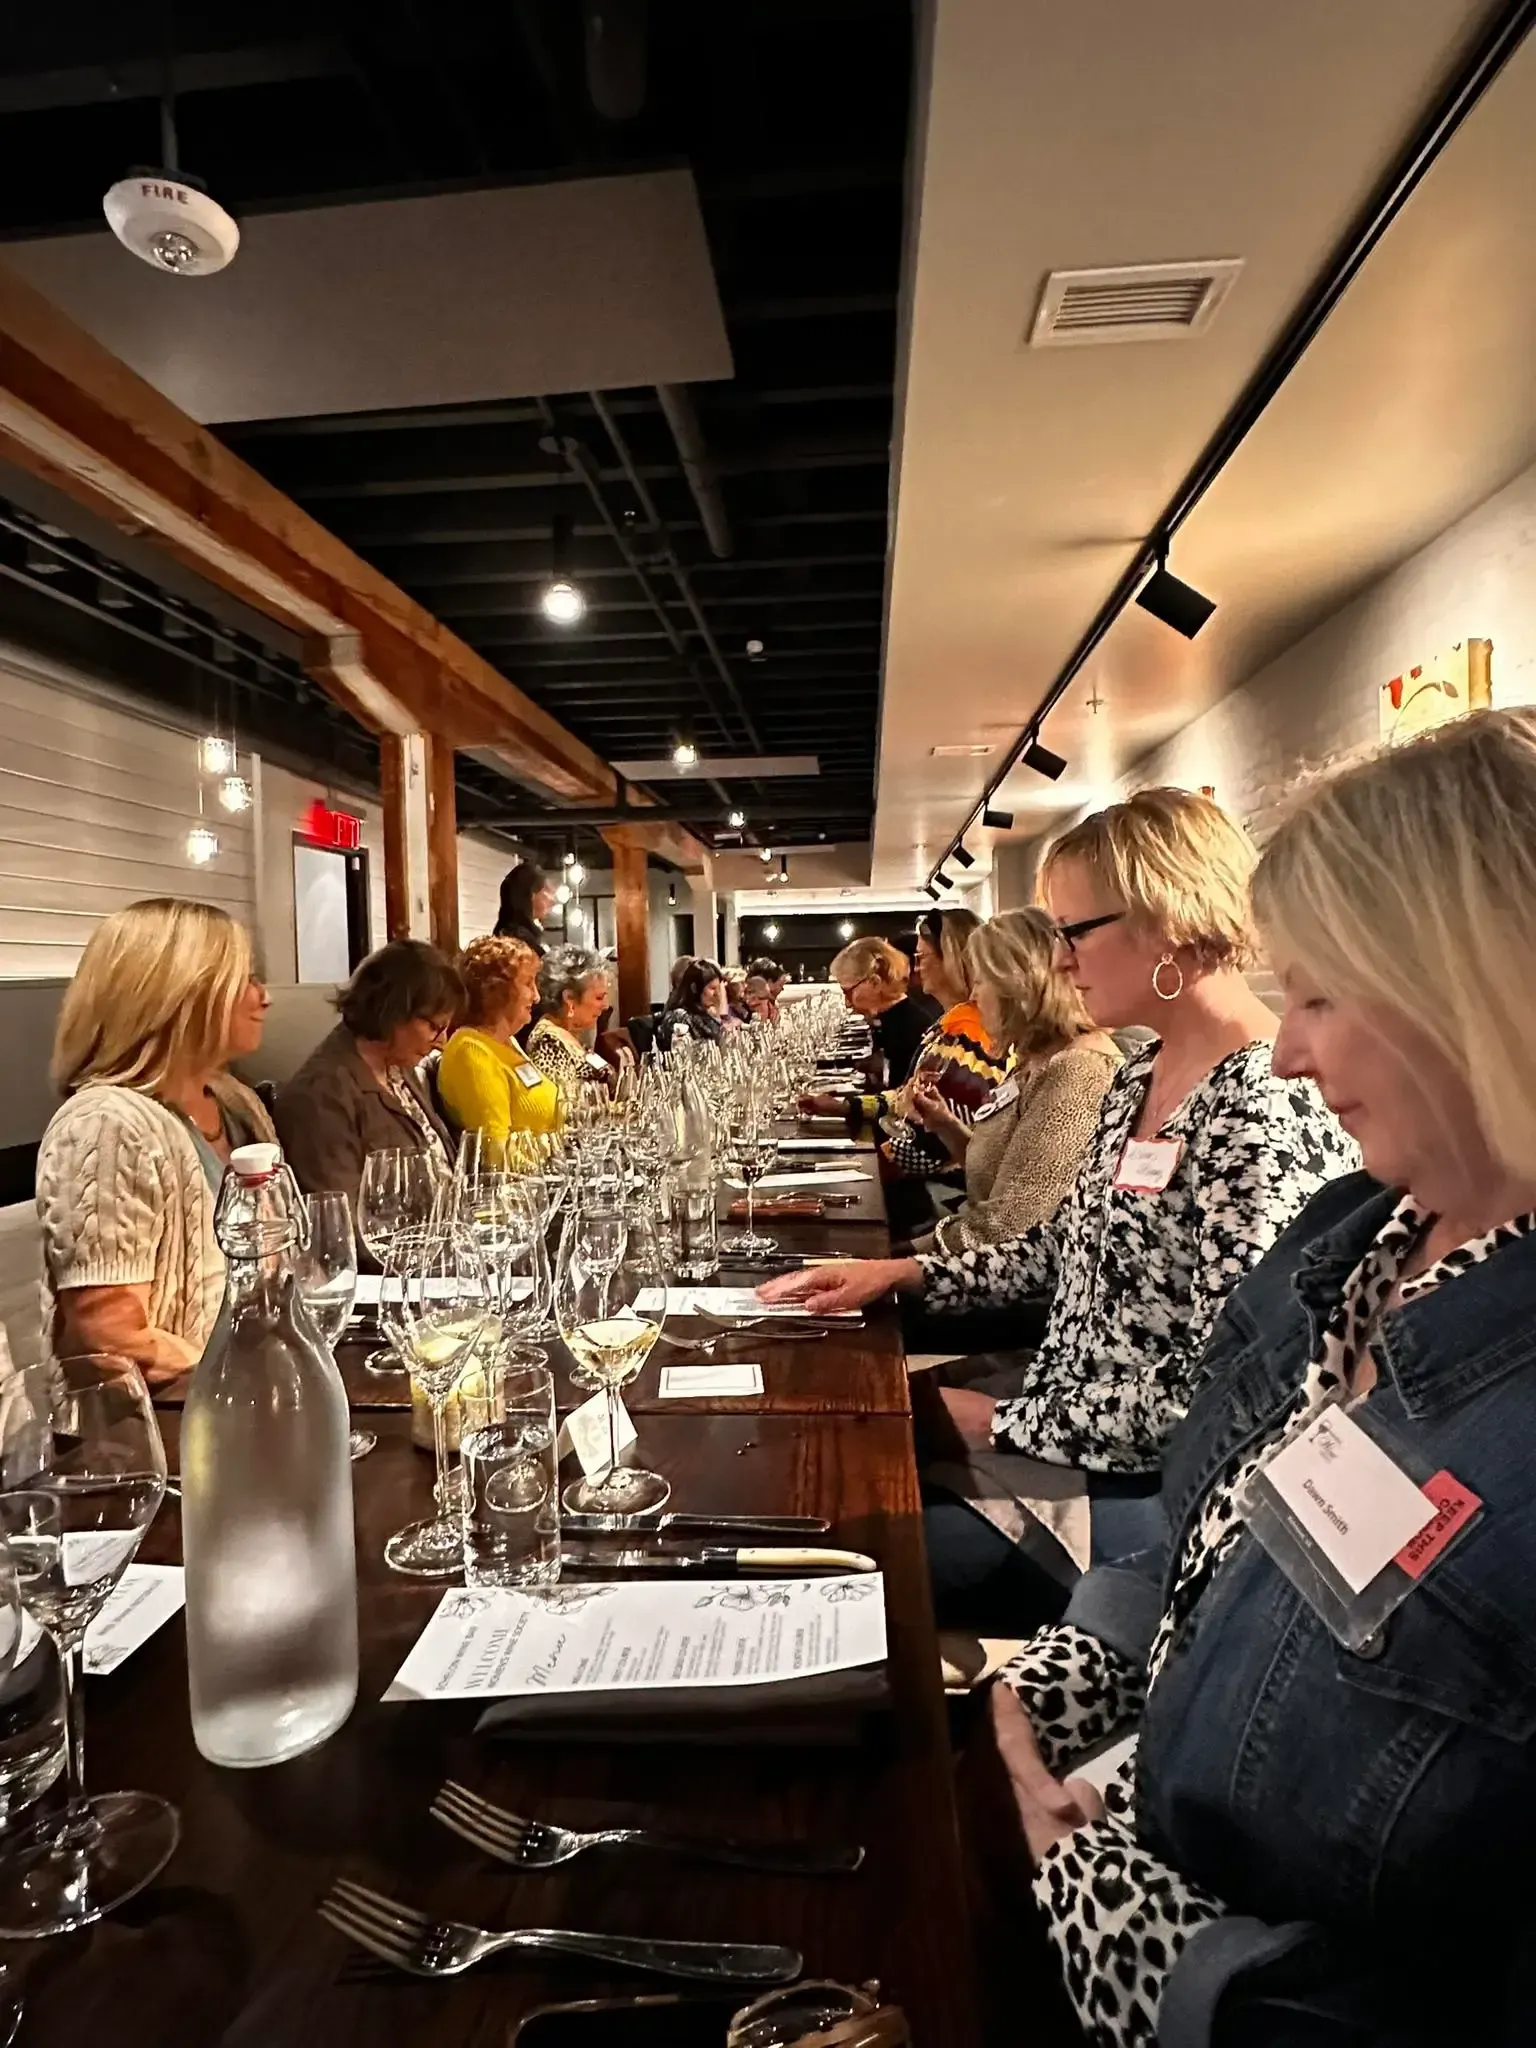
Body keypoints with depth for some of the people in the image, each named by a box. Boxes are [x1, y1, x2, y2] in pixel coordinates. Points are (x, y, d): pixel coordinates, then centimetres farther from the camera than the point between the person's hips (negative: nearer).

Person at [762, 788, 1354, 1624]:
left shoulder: (1267, 1112, -25)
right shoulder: (1141, 1078, 5)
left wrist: (998, 1424, -17)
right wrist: (905, 1272, 4)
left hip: (1150, 1484, -8)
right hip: (1066, 1404, 8)